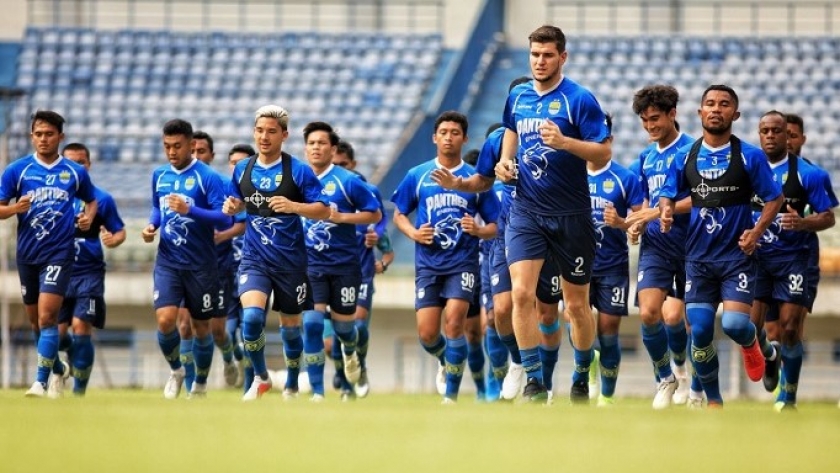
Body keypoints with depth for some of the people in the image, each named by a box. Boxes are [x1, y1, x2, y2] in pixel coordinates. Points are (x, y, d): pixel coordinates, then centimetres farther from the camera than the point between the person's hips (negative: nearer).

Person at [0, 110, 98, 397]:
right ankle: (58, 368, 36)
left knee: (47, 315, -16)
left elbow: (91, 200, 20)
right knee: (35, 320, 13)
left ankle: (41, 381, -17)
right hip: (27, 253, 2)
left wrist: (88, 216, -1)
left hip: (59, 253, -2)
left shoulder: (75, 172, 3)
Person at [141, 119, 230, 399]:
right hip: (168, 261, 3)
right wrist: (152, 225, 3)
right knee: (165, 319, -15)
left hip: (200, 264, -3)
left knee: (200, 327, 8)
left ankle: (200, 384, 27)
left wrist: (189, 210, -29)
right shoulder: (159, 175, 7)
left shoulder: (207, 177, -10)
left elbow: (224, 219, -17)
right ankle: (175, 370, 11)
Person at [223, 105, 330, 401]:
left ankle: (292, 384, 32)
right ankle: (260, 378, 0)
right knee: (251, 315, -20)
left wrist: (293, 206, -25)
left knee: (290, 326, 10)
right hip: (255, 257, 2)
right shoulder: (242, 170, 5)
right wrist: (232, 206, -3)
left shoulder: (298, 170, -7)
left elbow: (324, 210, -8)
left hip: (290, 260, -2)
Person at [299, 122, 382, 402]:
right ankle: (317, 391, -7)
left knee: (342, 323, 11)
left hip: (343, 264, -1)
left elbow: (375, 214, -4)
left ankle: (349, 352, 49)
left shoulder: (347, 181, -7)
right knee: (312, 323, -13)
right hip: (310, 264, 1)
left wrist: (341, 217, -15)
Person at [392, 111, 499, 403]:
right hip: (428, 263, 2)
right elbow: (399, 215, 14)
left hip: (463, 262, -2)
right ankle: (447, 362, 32)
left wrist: (478, 230, -15)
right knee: (427, 334, -4)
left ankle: (451, 394, -10)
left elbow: (495, 226, 7)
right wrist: (414, 233, -6)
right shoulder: (417, 176, 7)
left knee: (454, 321, -19)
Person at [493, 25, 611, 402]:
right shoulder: (517, 97, 7)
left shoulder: (579, 99, -8)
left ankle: (584, 377, 27)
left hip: (570, 214, -3)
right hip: (525, 211, 3)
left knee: (576, 304, 8)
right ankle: (534, 381, -10)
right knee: (521, 292, -15)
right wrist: (505, 161, 8)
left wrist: (565, 142, -26)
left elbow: (602, 155, -11)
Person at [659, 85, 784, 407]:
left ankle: (751, 343, 21)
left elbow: (774, 198, 2)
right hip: (699, 257, 3)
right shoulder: (685, 157, 5)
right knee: (699, 331, -5)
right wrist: (666, 211, -13)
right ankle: (713, 400, 12)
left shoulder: (750, 156, -2)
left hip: (737, 256, -3)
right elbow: (668, 194, 11)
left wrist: (757, 231, -13)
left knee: (735, 323, -18)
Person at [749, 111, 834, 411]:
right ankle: (768, 355, 31)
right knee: (749, 325, -5)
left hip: (792, 257, -2)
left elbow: (828, 217, 0)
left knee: (790, 326, -7)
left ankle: (788, 397, 5)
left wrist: (802, 223, -19)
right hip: (755, 255, 2)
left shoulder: (806, 173, -3)